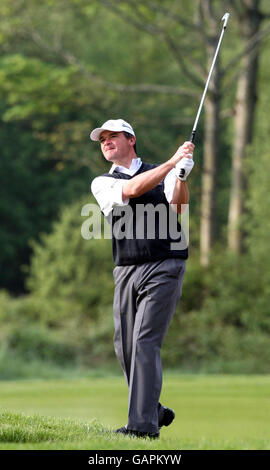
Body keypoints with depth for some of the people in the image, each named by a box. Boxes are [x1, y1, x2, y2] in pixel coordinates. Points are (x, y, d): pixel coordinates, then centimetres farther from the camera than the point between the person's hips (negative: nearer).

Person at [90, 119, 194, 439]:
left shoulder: (165, 173, 12)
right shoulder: (102, 184, 12)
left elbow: (178, 208, -6)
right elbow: (133, 189, -8)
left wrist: (182, 176, -23)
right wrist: (173, 162, -11)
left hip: (164, 267, -3)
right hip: (126, 271, 3)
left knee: (145, 341, -14)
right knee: (125, 347, 3)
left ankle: (143, 424, -17)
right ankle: (155, 411, 22)